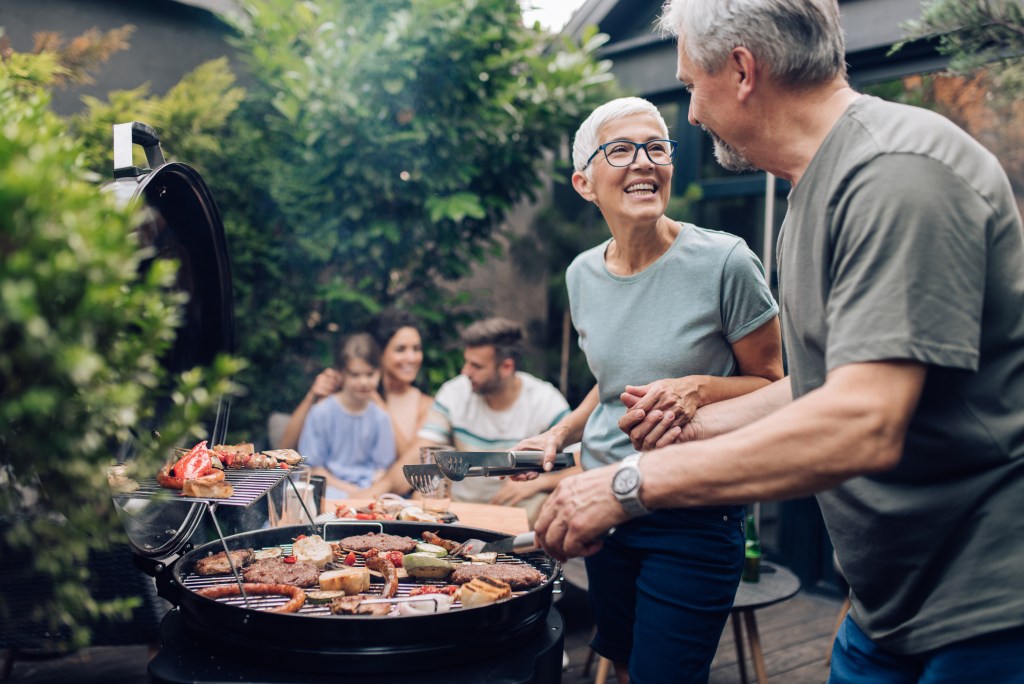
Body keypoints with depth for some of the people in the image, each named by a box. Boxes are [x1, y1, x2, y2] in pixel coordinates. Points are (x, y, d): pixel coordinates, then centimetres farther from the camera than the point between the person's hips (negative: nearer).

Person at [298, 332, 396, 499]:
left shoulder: (380, 418, 5)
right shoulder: (321, 413, -3)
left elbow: (381, 467, 8)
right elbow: (313, 468, -1)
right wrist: (347, 489, -10)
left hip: (368, 491, 3)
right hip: (331, 487, -3)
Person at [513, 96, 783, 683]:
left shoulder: (724, 262, -15)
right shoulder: (583, 274, 3)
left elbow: (770, 385, -5)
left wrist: (700, 389, -23)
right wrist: (559, 434, 4)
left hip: (693, 518, -5)